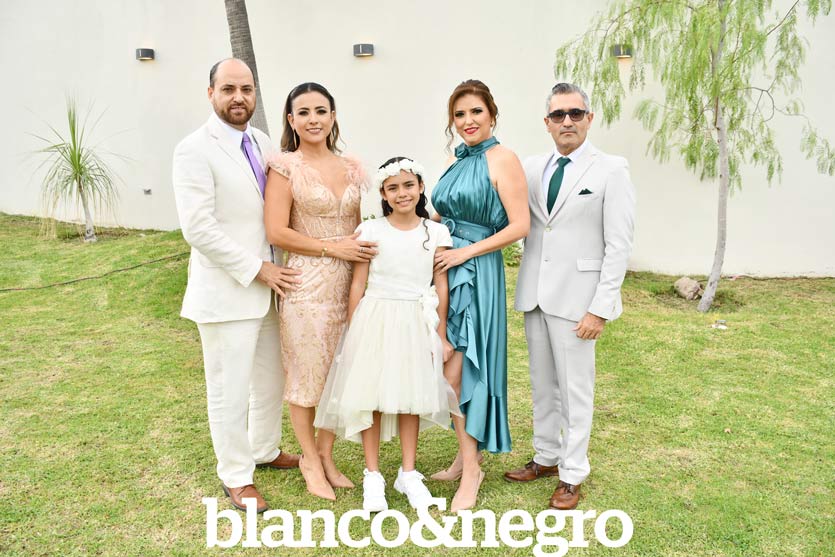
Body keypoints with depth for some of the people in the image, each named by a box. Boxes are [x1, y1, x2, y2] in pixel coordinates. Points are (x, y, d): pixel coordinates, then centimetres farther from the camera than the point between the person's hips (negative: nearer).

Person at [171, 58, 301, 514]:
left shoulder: (261, 142, 8)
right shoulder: (195, 150, -13)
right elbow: (198, 229, -19)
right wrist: (256, 269, -17)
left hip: (268, 285, 7)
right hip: (226, 292, -7)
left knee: (271, 379, 20)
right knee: (230, 390, 6)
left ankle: (265, 450, 42)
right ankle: (235, 476, 26)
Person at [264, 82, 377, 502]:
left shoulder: (351, 168, 10)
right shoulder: (285, 165, -4)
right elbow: (276, 232, -11)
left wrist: (364, 253, 4)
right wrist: (333, 248, -13)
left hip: (348, 283, 5)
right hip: (306, 283, -5)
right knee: (306, 373, 6)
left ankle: (327, 456, 30)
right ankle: (310, 461, 27)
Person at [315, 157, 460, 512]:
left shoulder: (436, 232, 2)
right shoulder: (370, 230, -2)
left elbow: (441, 286, 4)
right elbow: (358, 285, 1)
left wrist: (442, 336, 4)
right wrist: (353, 333, 0)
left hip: (417, 323, 1)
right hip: (375, 319, -1)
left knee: (412, 396, 10)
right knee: (371, 395, 2)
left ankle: (408, 474, 25)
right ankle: (372, 476, 17)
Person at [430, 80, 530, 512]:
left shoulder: (502, 159, -8)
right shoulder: (457, 162, 14)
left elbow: (519, 226, -15)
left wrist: (465, 252, -16)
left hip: (476, 273, -7)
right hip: (446, 272, 7)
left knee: (457, 374, -6)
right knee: (452, 374, 11)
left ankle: (470, 468, 10)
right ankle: (466, 458, 25)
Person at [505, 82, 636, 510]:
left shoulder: (611, 170, -5)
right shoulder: (532, 168, 9)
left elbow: (618, 246, -8)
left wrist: (600, 308, -14)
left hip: (576, 296, -5)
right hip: (534, 294, 5)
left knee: (575, 388, 4)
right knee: (541, 383, 16)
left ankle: (572, 474, 20)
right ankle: (546, 457, 33)